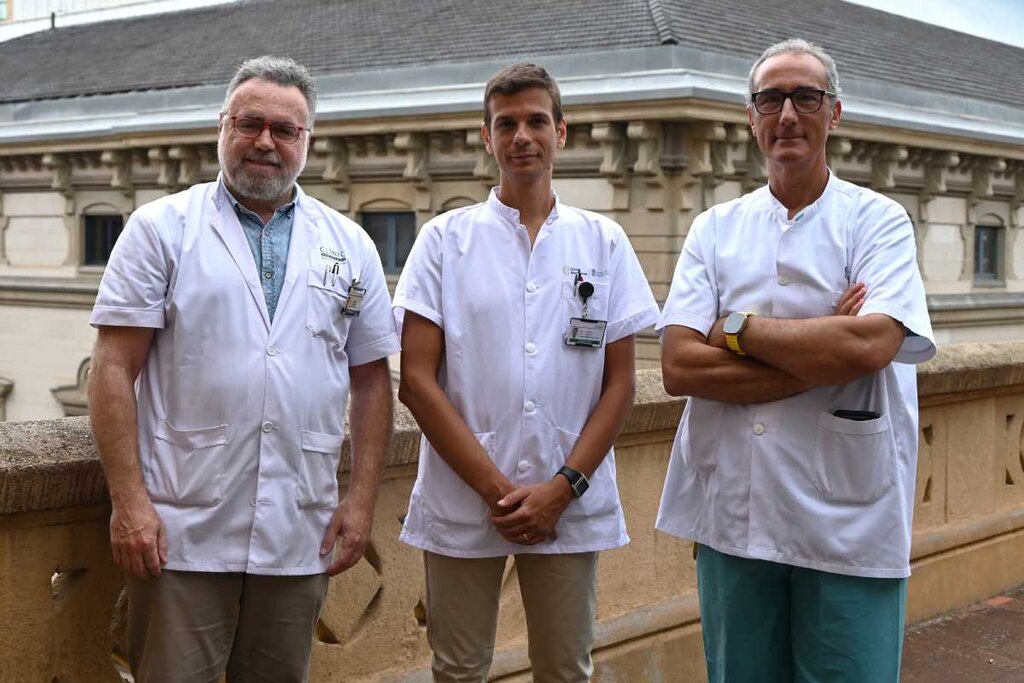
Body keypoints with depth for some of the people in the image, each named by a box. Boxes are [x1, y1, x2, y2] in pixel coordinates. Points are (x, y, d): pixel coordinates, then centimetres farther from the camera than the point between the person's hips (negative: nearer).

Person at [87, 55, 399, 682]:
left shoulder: (350, 246, 10)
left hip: (301, 537, 3)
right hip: (181, 534, -2)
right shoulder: (162, 227, 2)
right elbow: (115, 370, -3)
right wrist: (129, 500, -10)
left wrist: (363, 498, 4)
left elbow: (372, 379, 12)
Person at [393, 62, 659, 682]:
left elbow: (620, 384, 4)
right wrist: (497, 489, -10)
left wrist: (563, 488, -8)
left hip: (572, 508, 1)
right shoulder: (446, 239, 2)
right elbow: (418, 380, -4)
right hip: (462, 503, -1)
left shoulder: (604, 242, 6)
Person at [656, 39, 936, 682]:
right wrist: (824, 356, -12)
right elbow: (679, 366, -6)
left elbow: (869, 345, -19)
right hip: (731, 513, 3)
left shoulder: (877, 220, -1)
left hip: (848, 525, -3)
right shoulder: (716, 229, 6)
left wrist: (738, 328, -10)